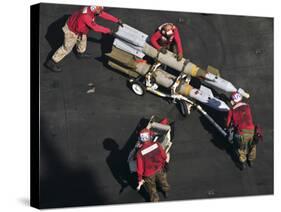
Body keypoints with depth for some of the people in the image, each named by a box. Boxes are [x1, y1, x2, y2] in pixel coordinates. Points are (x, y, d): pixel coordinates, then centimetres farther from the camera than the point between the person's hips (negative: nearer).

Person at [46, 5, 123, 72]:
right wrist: (107, 30, -24)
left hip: (76, 27, 9)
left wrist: (117, 20, -5)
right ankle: (52, 62, 17)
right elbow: (95, 27, -34)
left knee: (83, 38, 30)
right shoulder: (86, 15, -40)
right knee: (67, 48, 5)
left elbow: (104, 14, -5)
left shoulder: (92, 9, -15)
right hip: (71, 31, -8)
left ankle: (81, 53, 57)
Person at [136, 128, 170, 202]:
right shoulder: (157, 145, -26)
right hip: (159, 169, 3)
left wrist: (140, 180, -6)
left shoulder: (140, 153, -32)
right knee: (163, 181, 36)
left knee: (152, 190, 23)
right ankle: (166, 191, 65)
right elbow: (164, 156, -7)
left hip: (149, 174, -3)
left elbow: (140, 167, -21)